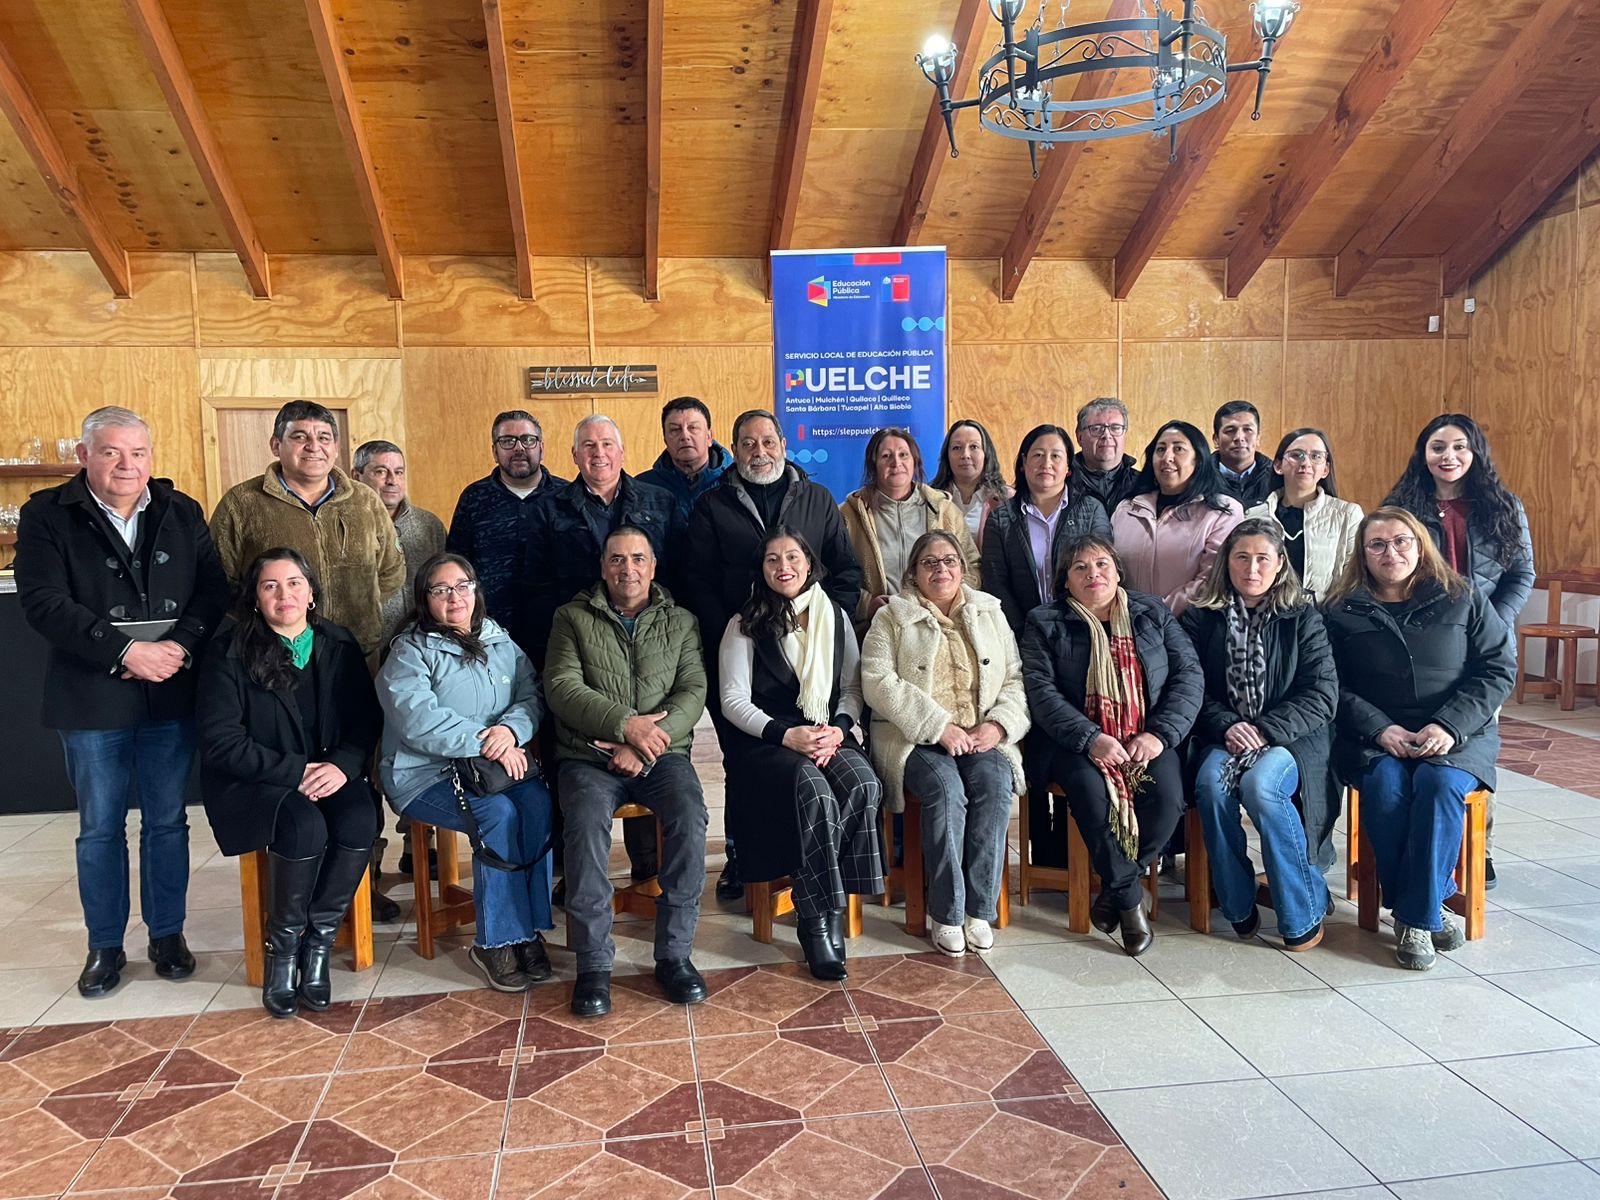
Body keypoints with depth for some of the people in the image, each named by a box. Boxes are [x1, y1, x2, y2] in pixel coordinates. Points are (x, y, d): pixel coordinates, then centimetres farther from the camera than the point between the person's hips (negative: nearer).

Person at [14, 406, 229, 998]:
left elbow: (214, 588, 0)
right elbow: (43, 602, -13)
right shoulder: (47, 515, -3)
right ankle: (105, 945, 25)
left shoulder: (182, 513, 6)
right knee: (100, 828, 10)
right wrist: (125, 651, -20)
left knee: (167, 821, 12)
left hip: (171, 695, 2)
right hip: (92, 698, -2)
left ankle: (167, 933, 26)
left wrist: (183, 645, -17)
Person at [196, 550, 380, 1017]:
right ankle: (282, 950, -11)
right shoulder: (231, 650, -6)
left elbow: (365, 721, 5)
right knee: (305, 826, -33)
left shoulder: (339, 645, 5)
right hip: (252, 782, -3)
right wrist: (295, 771, -18)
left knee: (359, 821, -29)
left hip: (329, 775, 3)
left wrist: (342, 766, -16)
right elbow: (221, 741, -10)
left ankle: (317, 943, -12)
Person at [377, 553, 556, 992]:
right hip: (425, 775, -4)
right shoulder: (409, 652, -3)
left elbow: (531, 697, 4)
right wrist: (485, 742, -21)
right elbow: (419, 722, -18)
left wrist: (511, 730, -18)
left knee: (538, 804, -26)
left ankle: (529, 928, -17)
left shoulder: (501, 643, 14)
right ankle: (497, 943, -19)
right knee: (497, 814, -30)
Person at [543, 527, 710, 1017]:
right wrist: (626, 723, -15)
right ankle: (593, 963, -19)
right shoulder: (573, 618, 11)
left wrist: (646, 746, -14)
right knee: (587, 823, -31)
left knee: (690, 816, -28)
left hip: (661, 754, 1)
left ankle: (674, 953, -16)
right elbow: (561, 687, -2)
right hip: (589, 754, -1)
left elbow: (693, 691, 2)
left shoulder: (681, 622, 14)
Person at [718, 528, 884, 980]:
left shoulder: (836, 617, 15)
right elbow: (734, 701, -3)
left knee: (864, 786, -29)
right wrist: (788, 735, -16)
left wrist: (837, 730, -9)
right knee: (815, 794, -34)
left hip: (828, 736, 3)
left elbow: (852, 688, 12)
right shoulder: (745, 625, 5)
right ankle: (820, 923, -22)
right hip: (764, 741, -3)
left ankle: (816, 906, -18)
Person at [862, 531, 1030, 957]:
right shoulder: (891, 618, 7)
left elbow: (1016, 679, 14)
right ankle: (946, 915, -22)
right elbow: (879, 683, -7)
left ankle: (980, 909, -20)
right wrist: (939, 726, -15)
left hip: (982, 738, 3)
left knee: (995, 783, -29)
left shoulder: (991, 613, 19)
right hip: (914, 738, -2)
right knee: (945, 788, -32)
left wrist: (999, 723, -7)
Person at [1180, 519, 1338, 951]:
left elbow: (1322, 695, -2)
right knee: (1212, 783, -31)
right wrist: (1226, 726, -16)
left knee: (1259, 784, -33)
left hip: (1289, 739, -1)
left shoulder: (1303, 619, 7)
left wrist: (1266, 730, -14)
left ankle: (1305, 912, -16)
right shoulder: (1201, 619, 10)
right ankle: (1238, 906, -15)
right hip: (1223, 738, 2)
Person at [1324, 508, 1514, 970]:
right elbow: (1333, 686, 1)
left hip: (1457, 736, 0)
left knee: (1440, 784, -31)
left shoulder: (1464, 600, 10)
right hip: (1374, 737, 0)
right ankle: (1432, 907, -15)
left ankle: (1415, 916, -21)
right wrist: (1381, 729, -15)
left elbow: (1498, 670, 3)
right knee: (1385, 787, -31)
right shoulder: (1342, 611, 8)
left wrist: (1450, 725, -12)